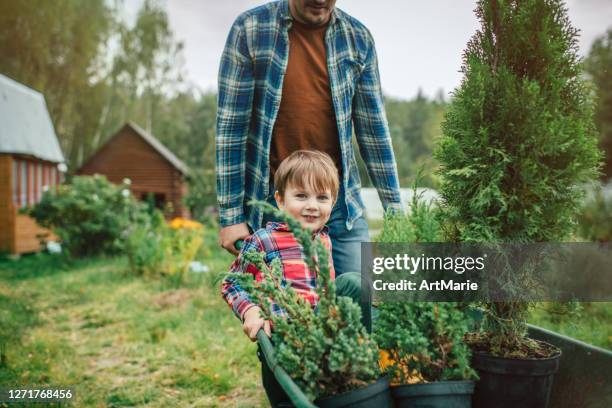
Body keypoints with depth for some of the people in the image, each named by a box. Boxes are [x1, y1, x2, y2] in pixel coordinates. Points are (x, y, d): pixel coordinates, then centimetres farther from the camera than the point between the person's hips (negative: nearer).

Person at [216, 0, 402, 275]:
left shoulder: (358, 37, 3)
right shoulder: (250, 28, -6)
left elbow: (372, 127, 7)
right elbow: (231, 126, -6)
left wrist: (394, 208, 7)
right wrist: (230, 214, -7)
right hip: (271, 201, -2)